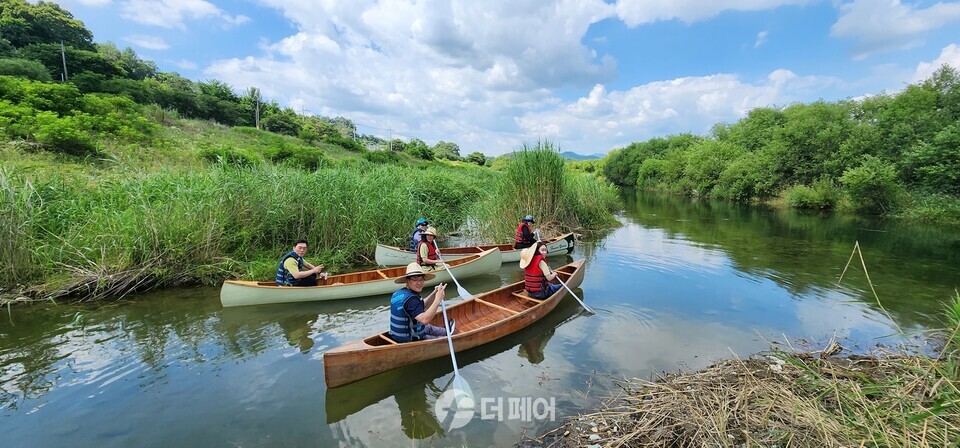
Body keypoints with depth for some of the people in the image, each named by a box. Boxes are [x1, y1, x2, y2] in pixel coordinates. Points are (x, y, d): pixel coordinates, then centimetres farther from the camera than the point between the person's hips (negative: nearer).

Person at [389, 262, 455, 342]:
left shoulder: (398, 293, 2)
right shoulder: (411, 299, -28)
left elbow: (422, 306, 11)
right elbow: (424, 319, -40)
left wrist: (435, 293, -2)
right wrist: (437, 299, -35)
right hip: (411, 341, -9)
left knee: (428, 327, 32)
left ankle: (446, 332, 57)